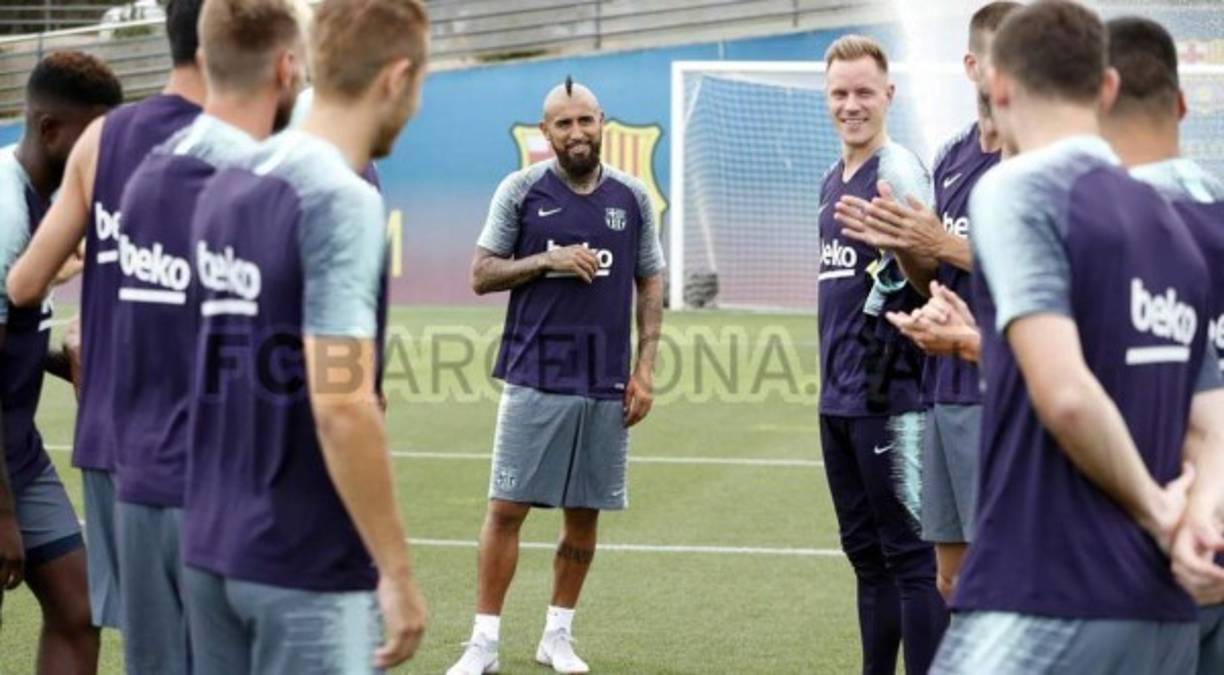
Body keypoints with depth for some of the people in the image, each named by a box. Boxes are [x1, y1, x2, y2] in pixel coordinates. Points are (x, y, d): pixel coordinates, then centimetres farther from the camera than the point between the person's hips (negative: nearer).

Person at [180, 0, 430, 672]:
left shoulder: (223, 187, 8)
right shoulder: (343, 201, -16)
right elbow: (339, 404, -22)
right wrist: (396, 570, -17)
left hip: (211, 546, 8)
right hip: (308, 564, -8)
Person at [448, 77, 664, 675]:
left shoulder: (632, 197, 6)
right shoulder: (520, 190, 0)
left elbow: (650, 284, 10)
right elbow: (481, 274, 1)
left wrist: (645, 368, 3)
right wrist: (547, 260, -14)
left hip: (606, 384, 2)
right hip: (534, 377, -2)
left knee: (584, 513, 8)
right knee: (507, 507, -4)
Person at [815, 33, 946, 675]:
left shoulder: (898, 169, -11)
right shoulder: (833, 181, 15)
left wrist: (909, 244, -37)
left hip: (889, 397, -9)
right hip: (839, 397, 9)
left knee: (909, 554, -5)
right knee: (866, 551, 17)